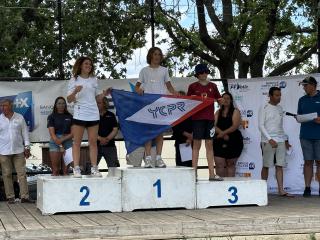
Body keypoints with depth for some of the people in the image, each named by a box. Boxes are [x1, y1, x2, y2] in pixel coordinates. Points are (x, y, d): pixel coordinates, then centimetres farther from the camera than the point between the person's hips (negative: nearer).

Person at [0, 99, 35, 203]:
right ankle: (10, 197, 7)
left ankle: (24, 196, -1)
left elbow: (25, 132, 9)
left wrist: (27, 147, 4)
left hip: (18, 151, 0)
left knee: (22, 173, -2)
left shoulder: (19, 118, 6)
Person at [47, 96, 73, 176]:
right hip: (55, 143, -2)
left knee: (65, 170, -1)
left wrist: (63, 138, -11)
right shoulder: (51, 117, 4)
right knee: (55, 170, -7)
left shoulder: (69, 116, 11)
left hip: (67, 142, 2)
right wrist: (60, 146, -13)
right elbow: (52, 134, -4)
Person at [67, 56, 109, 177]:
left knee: (93, 142, 3)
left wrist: (103, 94, 3)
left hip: (93, 114, 4)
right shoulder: (74, 80, 4)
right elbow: (69, 100, 0)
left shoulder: (94, 80, 15)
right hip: (79, 114, -4)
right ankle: (76, 168, -3)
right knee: (77, 142, -3)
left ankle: (94, 168, 5)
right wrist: (75, 92, -19)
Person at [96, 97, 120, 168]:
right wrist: (100, 139, -16)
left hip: (110, 145, 1)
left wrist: (107, 139, -13)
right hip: (96, 145, -1)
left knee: (113, 166, -3)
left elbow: (115, 130, 4)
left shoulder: (111, 115, 11)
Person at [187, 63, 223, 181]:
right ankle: (194, 173, 0)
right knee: (196, 144, -2)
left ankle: (212, 174, 3)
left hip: (210, 117, 3)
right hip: (197, 118, -3)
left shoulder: (213, 86, 12)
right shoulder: (192, 86, 4)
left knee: (210, 145, 4)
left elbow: (219, 100, 15)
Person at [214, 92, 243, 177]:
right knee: (219, 164, -7)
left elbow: (235, 126, -10)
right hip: (219, 141, 3)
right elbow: (214, 125, 2)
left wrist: (223, 133, -19)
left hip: (233, 141, -2)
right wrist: (223, 135, -14)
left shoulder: (235, 111, 3)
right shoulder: (218, 112, 14)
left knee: (231, 164, 3)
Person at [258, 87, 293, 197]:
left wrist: (285, 140, 14)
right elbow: (261, 126, -8)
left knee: (280, 166, 1)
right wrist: (270, 139, -16)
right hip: (268, 141, -5)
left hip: (281, 141, 5)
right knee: (266, 166, 0)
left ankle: (281, 190, 0)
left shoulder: (280, 108, 15)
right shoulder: (264, 108, -3)